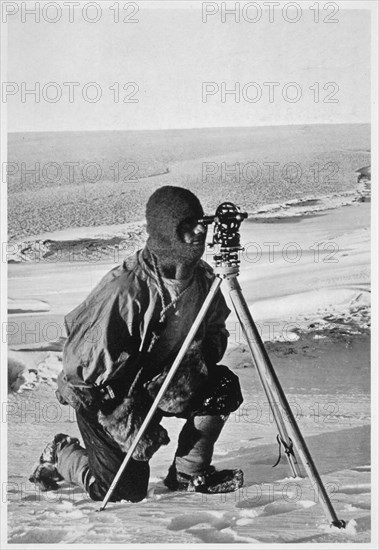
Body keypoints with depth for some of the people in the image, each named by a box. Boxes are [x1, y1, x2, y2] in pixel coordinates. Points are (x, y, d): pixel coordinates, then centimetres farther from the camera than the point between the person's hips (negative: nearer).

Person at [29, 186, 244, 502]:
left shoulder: (203, 280, -10)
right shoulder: (125, 287, -31)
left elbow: (214, 336, 6)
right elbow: (83, 363, -27)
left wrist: (191, 372, -16)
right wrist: (128, 425, -24)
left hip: (162, 383, 6)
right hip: (101, 394, -6)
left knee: (224, 387, -13)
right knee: (125, 490, -7)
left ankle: (189, 473, 5)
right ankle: (61, 455, 21)